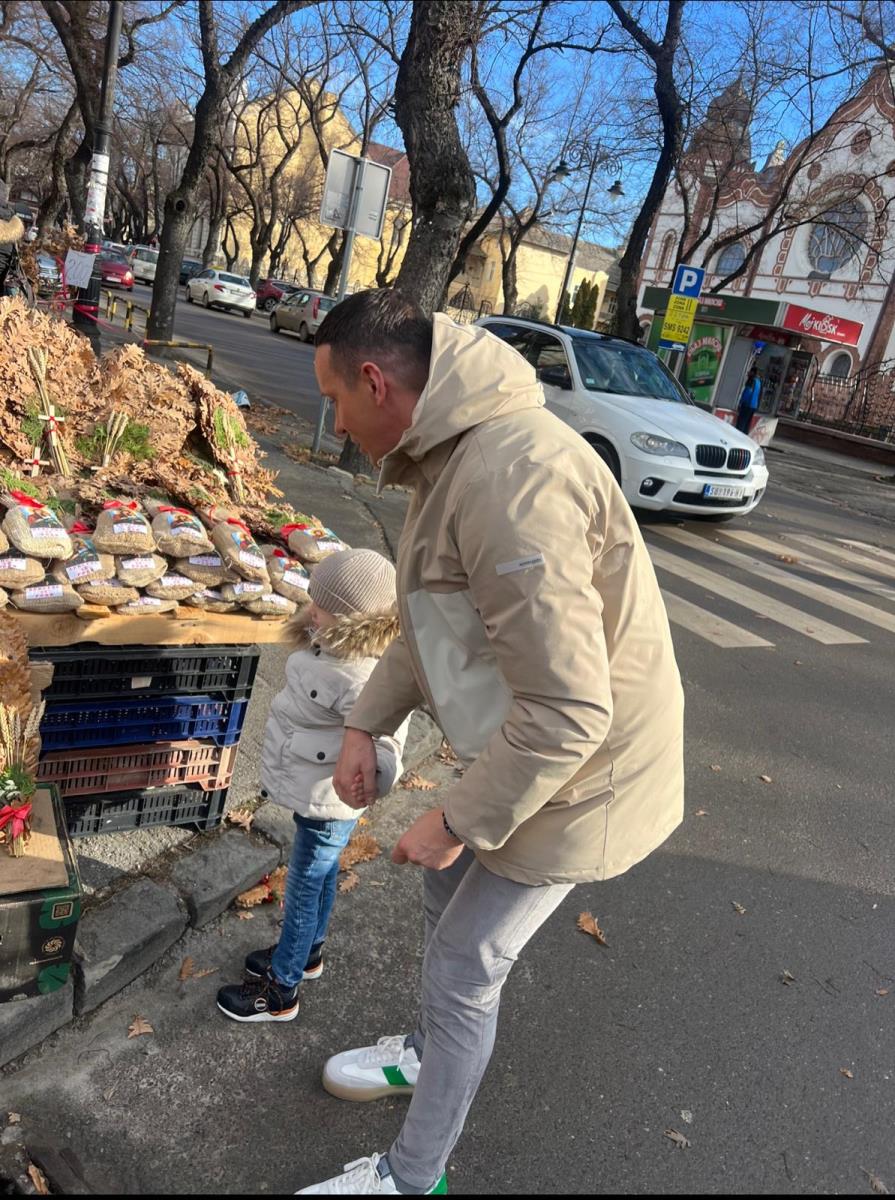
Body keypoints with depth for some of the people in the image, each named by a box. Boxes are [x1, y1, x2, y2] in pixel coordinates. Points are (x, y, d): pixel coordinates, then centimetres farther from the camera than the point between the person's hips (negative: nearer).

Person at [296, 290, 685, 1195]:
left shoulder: (509, 479, -33)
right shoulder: (453, 454, 1)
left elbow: (567, 709, -33)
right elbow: (430, 617, 12)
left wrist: (456, 822, -22)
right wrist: (365, 724, 5)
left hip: (576, 774, -9)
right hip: (521, 745, 9)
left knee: (462, 973, 7)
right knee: (447, 893, 27)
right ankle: (427, 1052, 56)